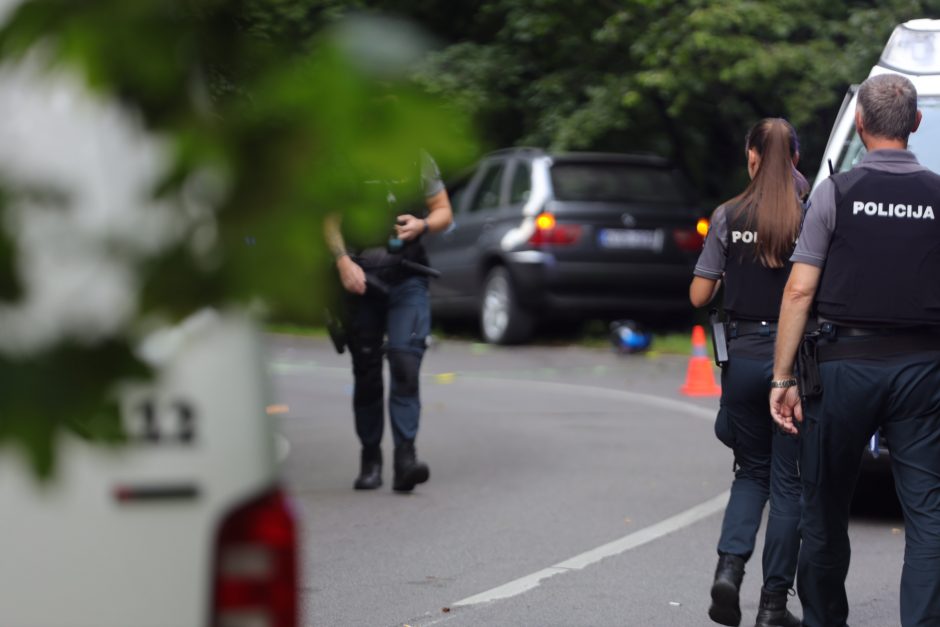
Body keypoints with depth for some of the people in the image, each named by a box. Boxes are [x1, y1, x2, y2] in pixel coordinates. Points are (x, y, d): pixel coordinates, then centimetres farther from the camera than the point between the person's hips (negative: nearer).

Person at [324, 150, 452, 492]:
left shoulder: (419, 160, 7)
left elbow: (444, 211, 11)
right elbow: (331, 218, 1)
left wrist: (422, 225, -11)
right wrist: (343, 261, -14)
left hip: (407, 275, 0)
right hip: (360, 276, 0)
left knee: (405, 361, -14)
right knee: (366, 370, 5)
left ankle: (405, 455, -17)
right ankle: (370, 458, 16)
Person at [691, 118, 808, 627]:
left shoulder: (729, 217, -2)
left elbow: (699, 296, 0)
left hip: (743, 356, 2)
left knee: (751, 471, 18)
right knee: (787, 481, 7)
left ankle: (729, 566, -4)